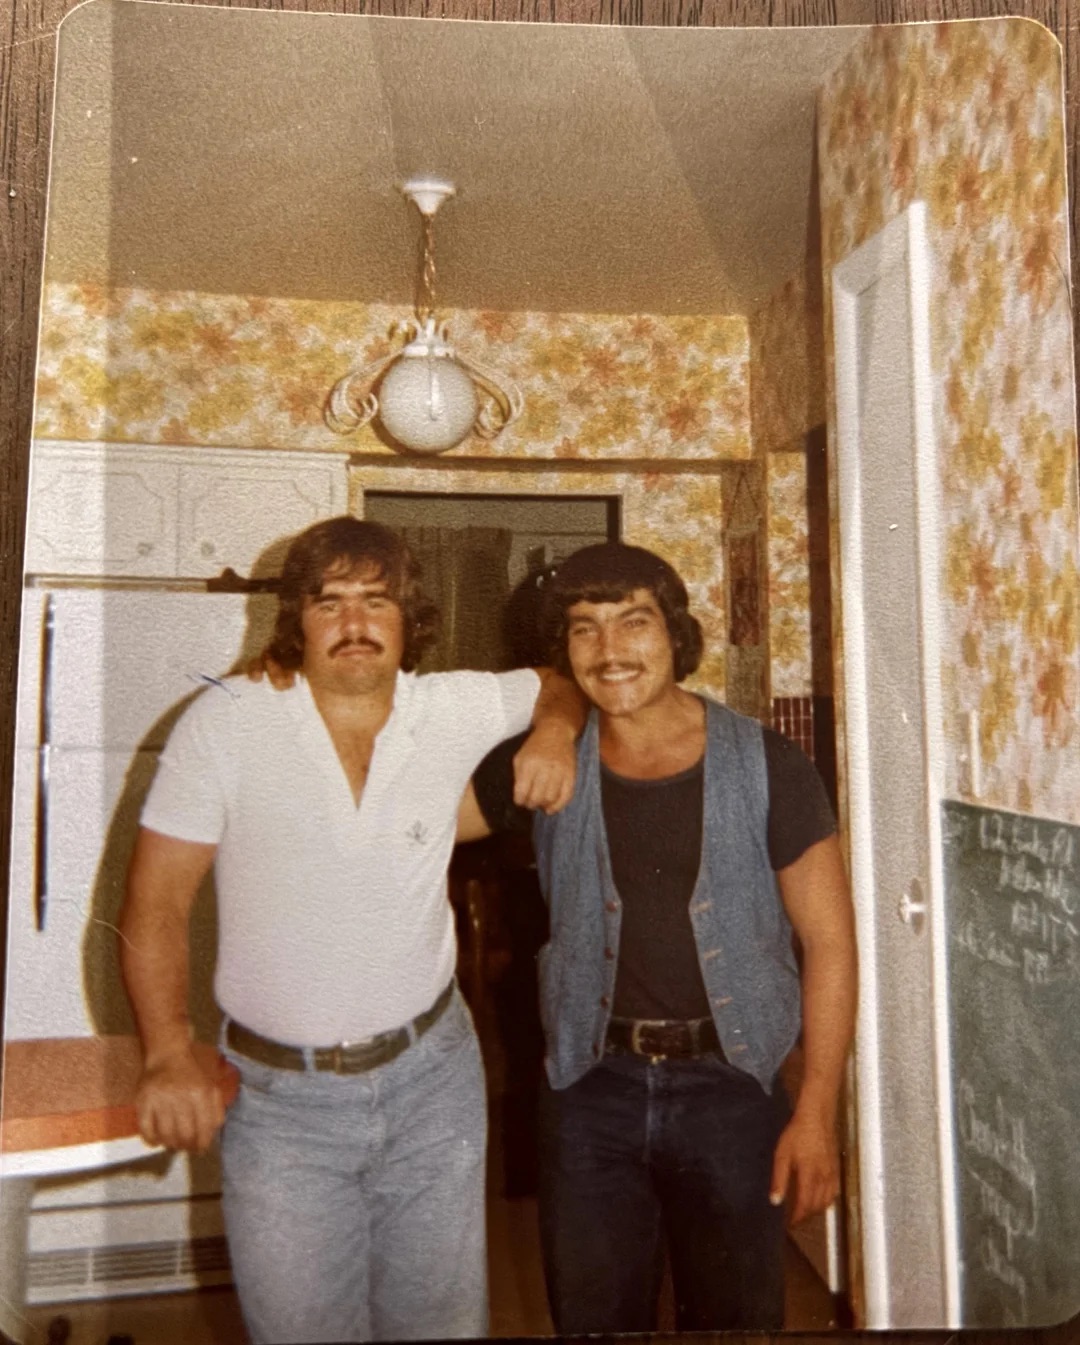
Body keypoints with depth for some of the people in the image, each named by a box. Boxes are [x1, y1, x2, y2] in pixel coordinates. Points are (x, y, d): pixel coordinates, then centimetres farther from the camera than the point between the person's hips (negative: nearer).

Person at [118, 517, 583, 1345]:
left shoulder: (460, 710, -5)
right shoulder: (224, 724, -11)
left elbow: (557, 681, 15)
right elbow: (157, 903, -7)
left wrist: (556, 730, -7)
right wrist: (170, 1057, -16)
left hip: (432, 1075, 2)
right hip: (278, 1096, -2)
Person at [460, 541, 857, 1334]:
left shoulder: (767, 767, -10)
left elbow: (829, 943, -6)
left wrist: (817, 1113, -9)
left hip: (729, 1086, -1)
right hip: (591, 1088, 2)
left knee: (737, 1321, 17)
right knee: (591, 1320, 19)